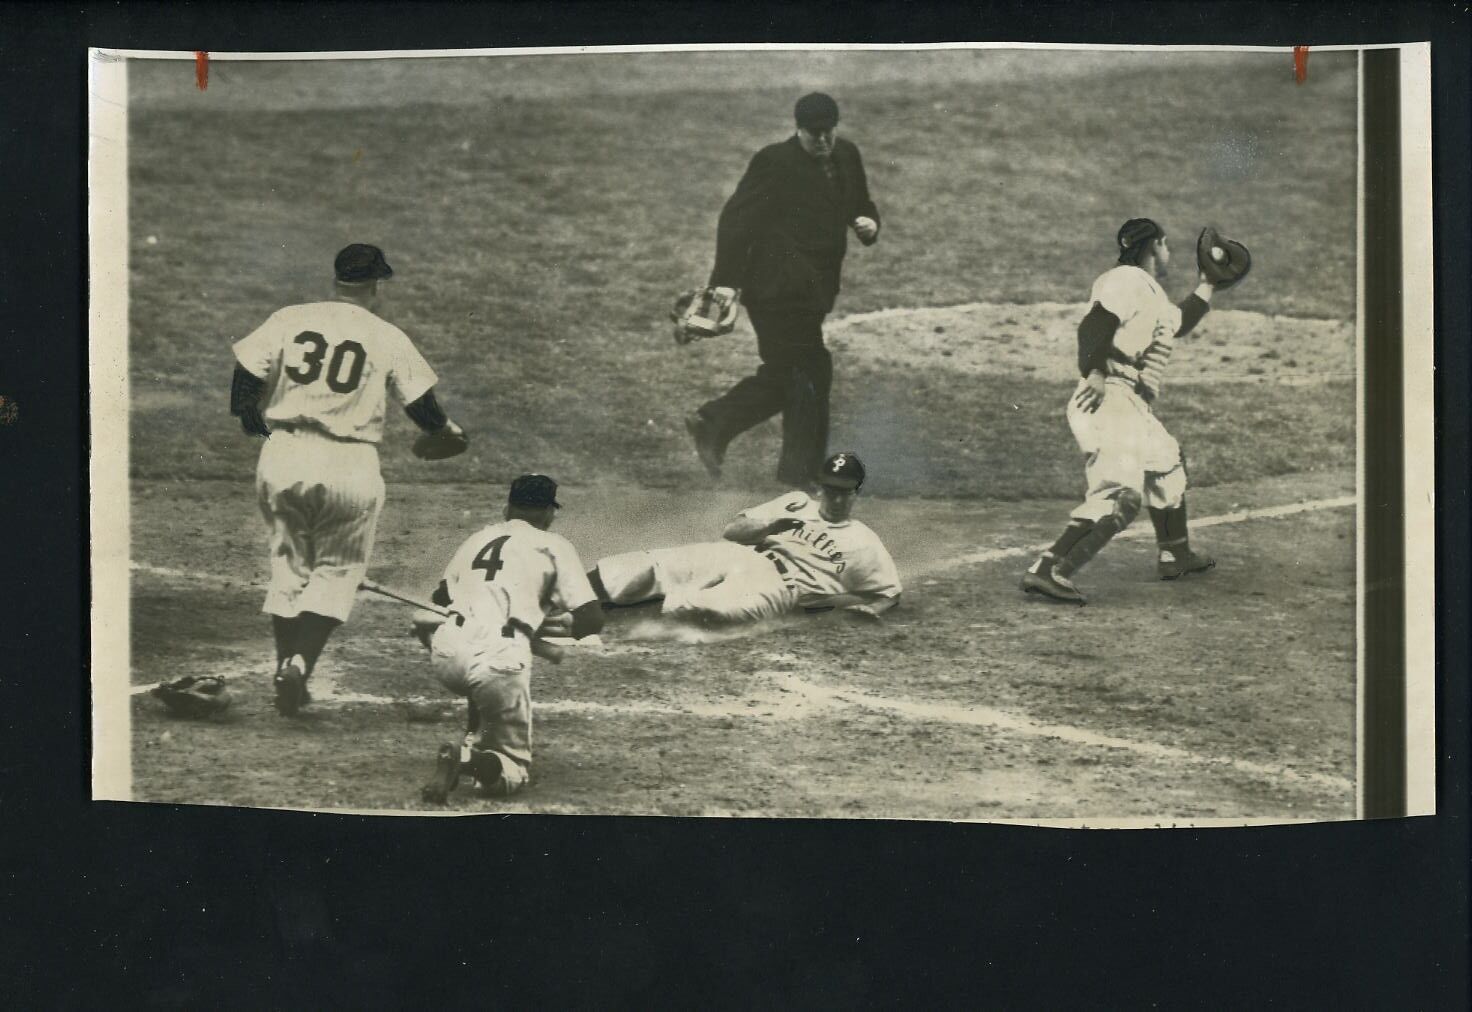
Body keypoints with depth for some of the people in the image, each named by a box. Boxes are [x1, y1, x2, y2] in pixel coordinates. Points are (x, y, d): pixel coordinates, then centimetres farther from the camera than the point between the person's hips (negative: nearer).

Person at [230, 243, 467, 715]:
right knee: (336, 570, 10)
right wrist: (447, 428, 24)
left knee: (289, 566, 17)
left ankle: (286, 667, 19)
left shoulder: (289, 319, 4)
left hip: (282, 457, 2)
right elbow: (422, 406, 4)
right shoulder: (388, 338, 0)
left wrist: (252, 419, 19)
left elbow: (246, 379, 1)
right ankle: (300, 663, -8)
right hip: (348, 466, -2)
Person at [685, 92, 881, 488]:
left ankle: (711, 424, 24)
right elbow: (737, 216, -13)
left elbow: (861, 204, 24)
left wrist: (870, 225, 0)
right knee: (811, 375, -6)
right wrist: (726, 278, -18)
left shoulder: (847, 157, 10)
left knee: (783, 374, 11)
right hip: (779, 288, -8)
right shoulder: (775, 162, -12)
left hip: (813, 290, 8)